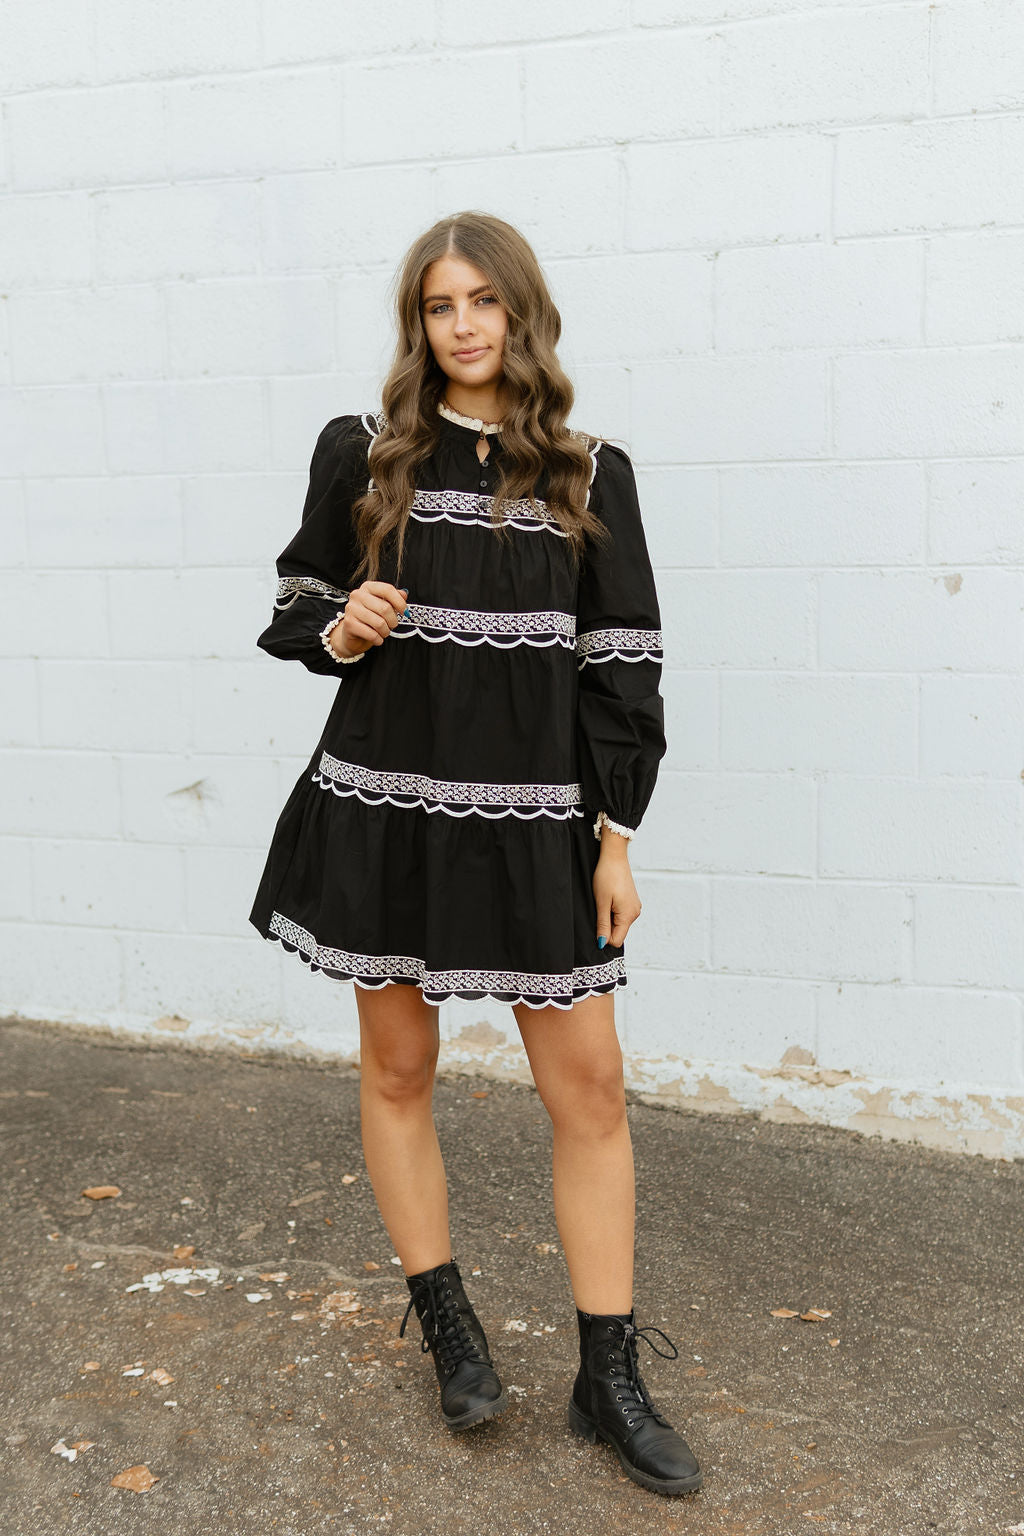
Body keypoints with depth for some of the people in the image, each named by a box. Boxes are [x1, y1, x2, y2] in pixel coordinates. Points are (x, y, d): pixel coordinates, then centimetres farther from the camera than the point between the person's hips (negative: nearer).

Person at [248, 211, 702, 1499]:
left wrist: (615, 838, -1)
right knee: (397, 1066, 10)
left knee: (589, 1084, 0)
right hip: (385, 803, 1)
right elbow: (298, 606, 12)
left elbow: (620, 668, 3)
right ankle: (446, 1325, 32)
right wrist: (338, 631, -12)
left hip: (532, 817, 0)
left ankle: (608, 1380, 15)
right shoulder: (362, 454, 2)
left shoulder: (587, 476, 3)